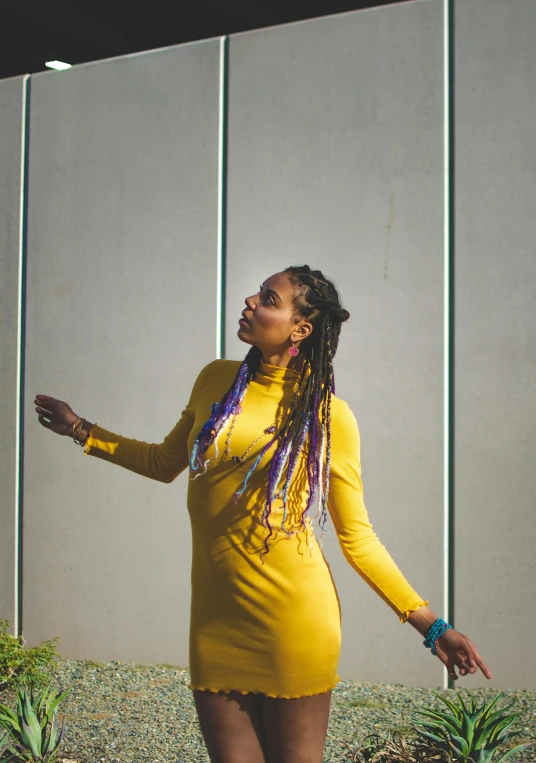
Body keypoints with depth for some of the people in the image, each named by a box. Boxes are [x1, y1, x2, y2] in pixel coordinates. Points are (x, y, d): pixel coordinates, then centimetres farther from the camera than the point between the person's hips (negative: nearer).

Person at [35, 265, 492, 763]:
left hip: (291, 620, -4)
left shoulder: (329, 416, -5)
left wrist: (430, 625, -6)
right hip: (214, 616, 4)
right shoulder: (216, 380, 7)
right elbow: (165, 462, 23)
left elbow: (357, 537, 0)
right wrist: (83, 432, 24)